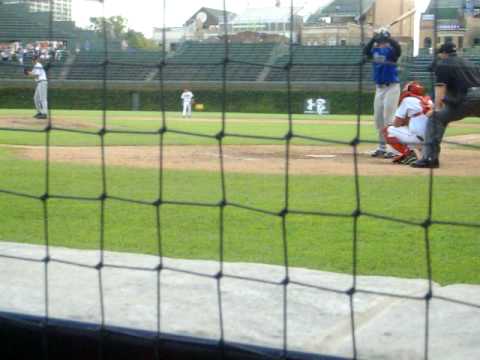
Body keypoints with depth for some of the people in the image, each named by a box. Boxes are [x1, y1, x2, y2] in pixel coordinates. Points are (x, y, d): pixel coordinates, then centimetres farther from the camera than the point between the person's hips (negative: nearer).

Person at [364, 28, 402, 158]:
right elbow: (365, 51, -12)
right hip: (379, 88, 7)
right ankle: (382, 147, 22)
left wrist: (388, 38, -28)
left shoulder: (391, 50, -6)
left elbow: (398, 49, -28)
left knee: (388, 118, -11)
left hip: (392, 87, -7)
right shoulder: (374, 51, 7)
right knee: (378, 118, 11)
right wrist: (373, 39, -20)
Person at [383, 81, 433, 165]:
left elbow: (396, 124, 3)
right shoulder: (429, 101, 19)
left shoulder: (407, 100, 3)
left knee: (388, 130, 7)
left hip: (418, 137, -7)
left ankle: (409, 154, -6)